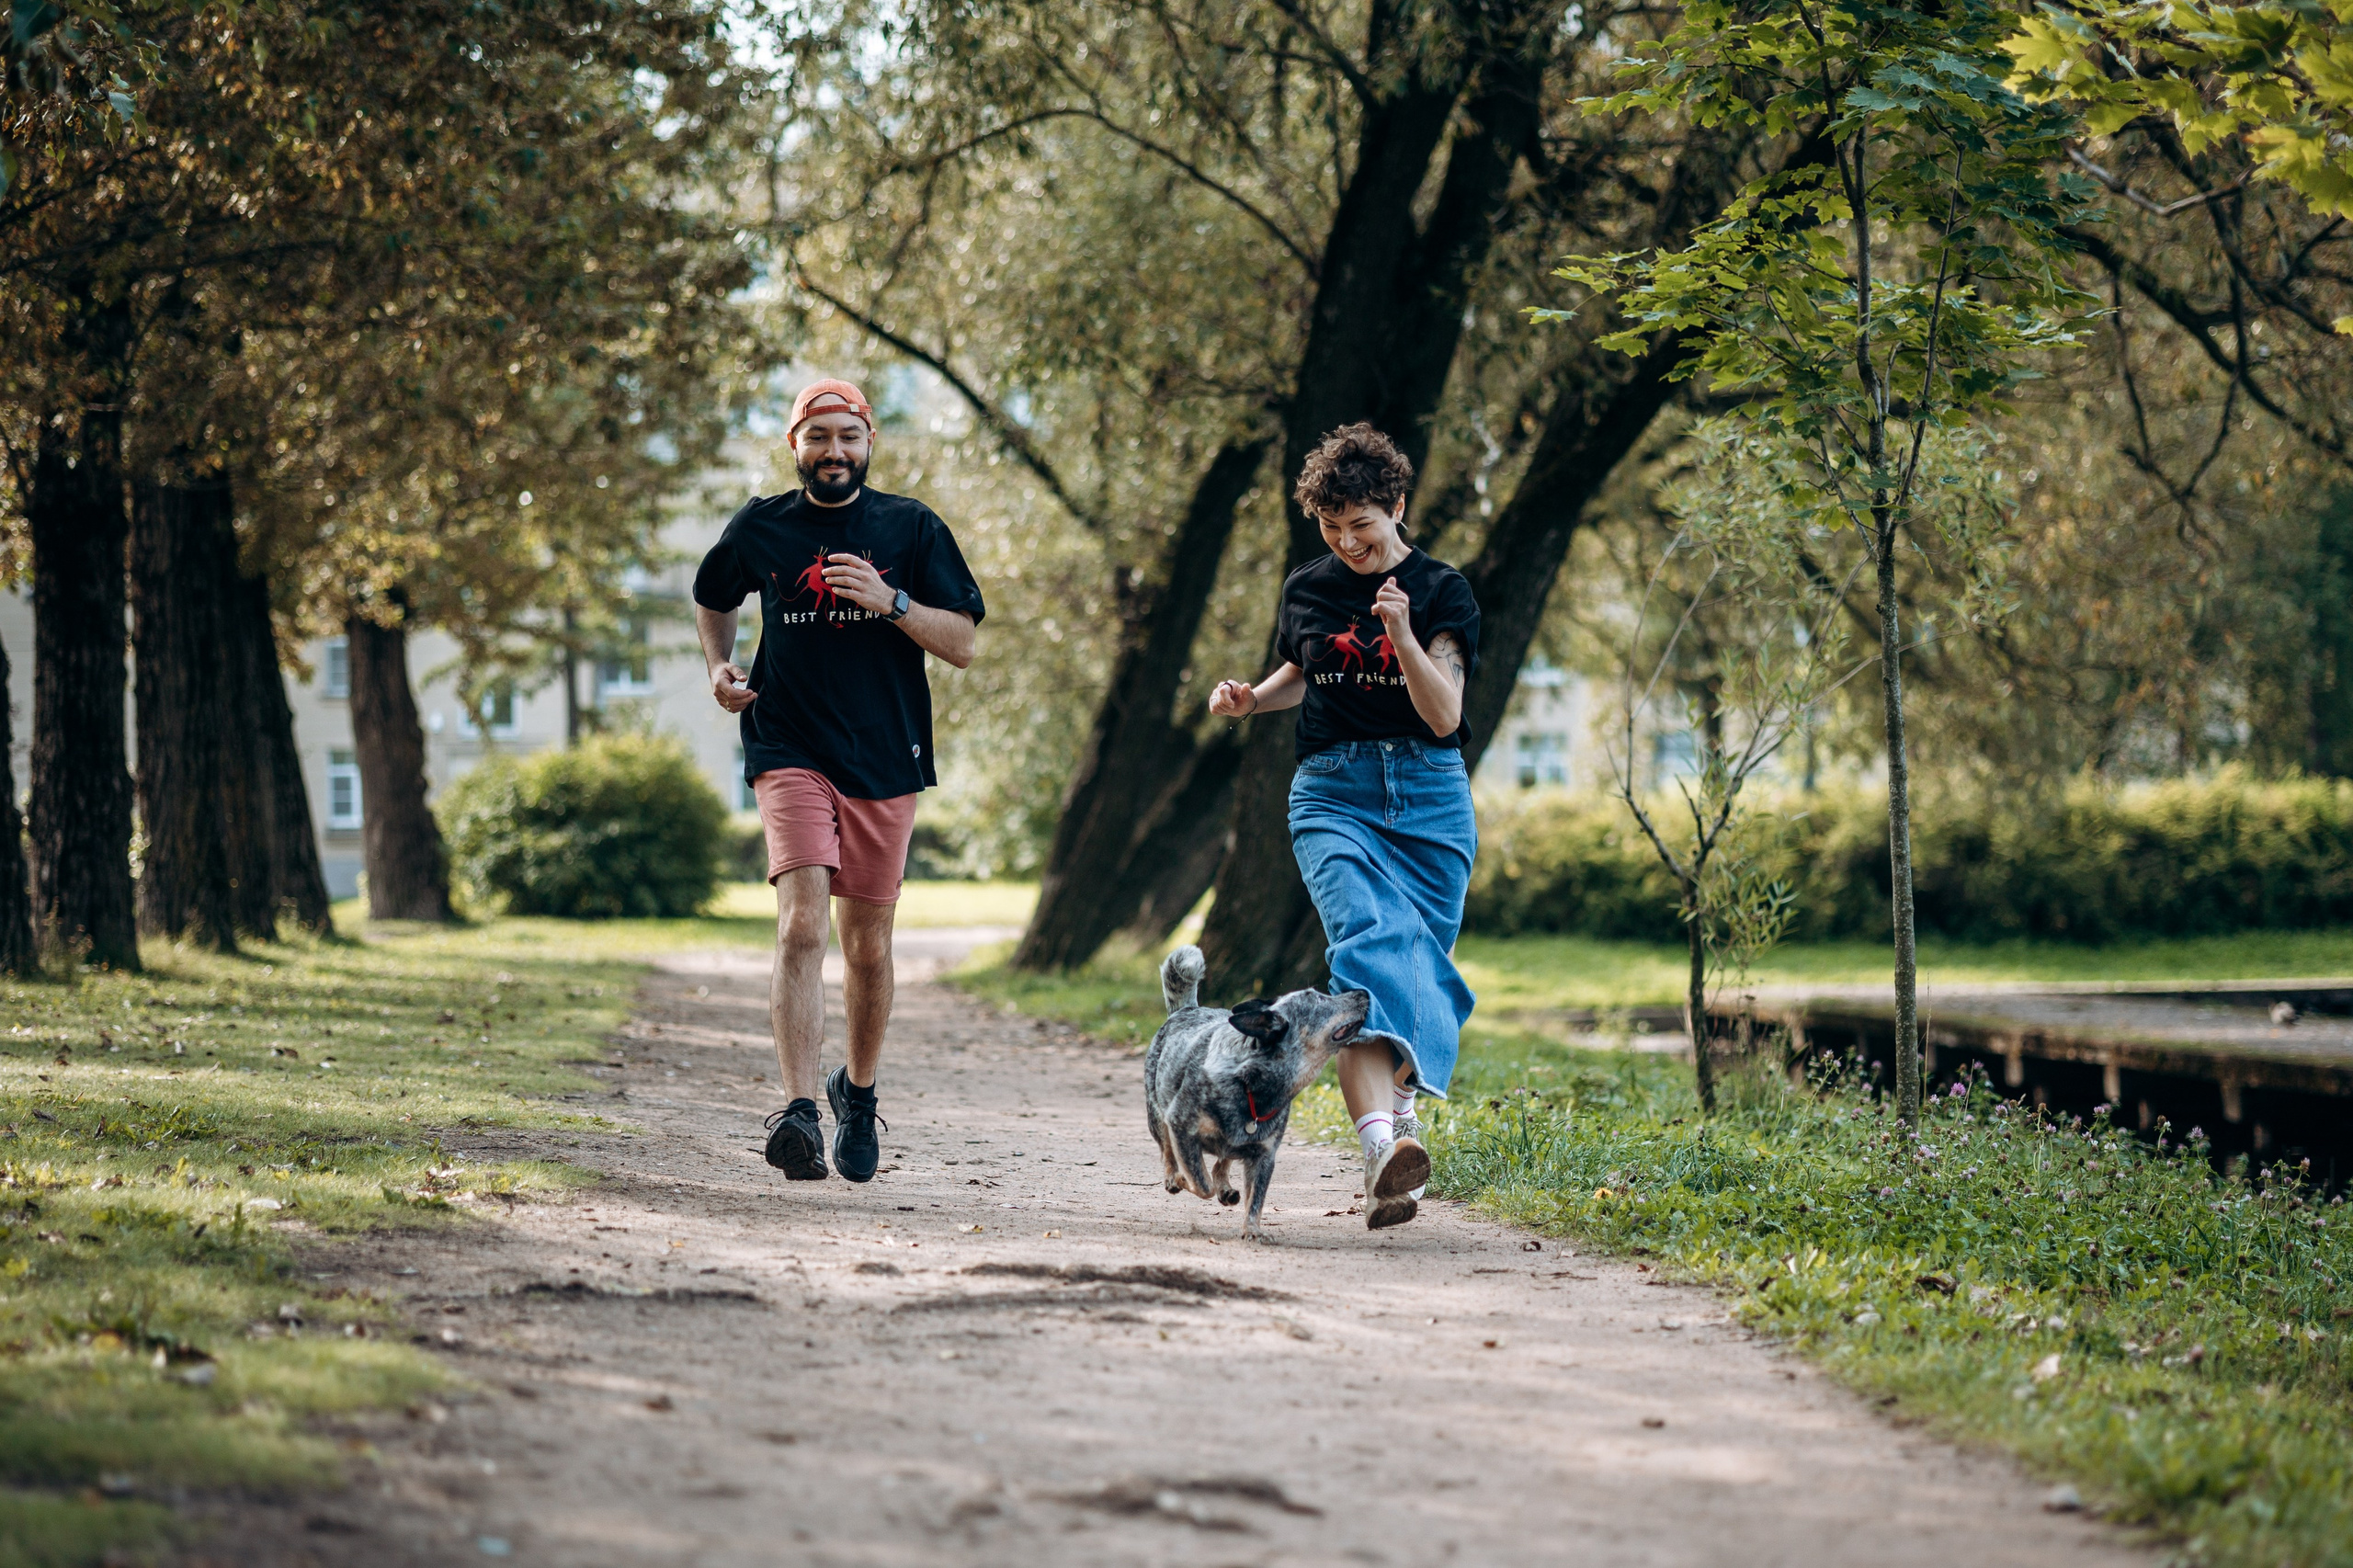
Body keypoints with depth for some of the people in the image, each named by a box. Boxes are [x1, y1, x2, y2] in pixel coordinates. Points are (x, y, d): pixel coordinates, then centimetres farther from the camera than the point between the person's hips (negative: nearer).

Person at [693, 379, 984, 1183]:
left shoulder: (911, 529, 4)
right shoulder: (760, 527, 5)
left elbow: (963, 645, 0)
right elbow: (713, 599, 26)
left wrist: (891, 601, -15)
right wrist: (720, 666, 7)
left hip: (885, 759, 1)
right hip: (790, 753, -1)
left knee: (868, 945, 10)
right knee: (802, 923, -20)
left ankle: (858, 1089, 34)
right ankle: (798, 1111, -28)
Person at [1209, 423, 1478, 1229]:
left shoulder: (1442, 591, 0)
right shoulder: (1307, 590, 10)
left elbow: (1445, 715, -9)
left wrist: (1403, 636, -23)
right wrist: (1252, 698, 9)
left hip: (1428, 798, 0)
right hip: (1333, 792, 0)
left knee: (1420, 959, 0)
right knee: (1370, 938, -22)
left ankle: (1397, 1098, 28)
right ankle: (1380, 1140, -40)